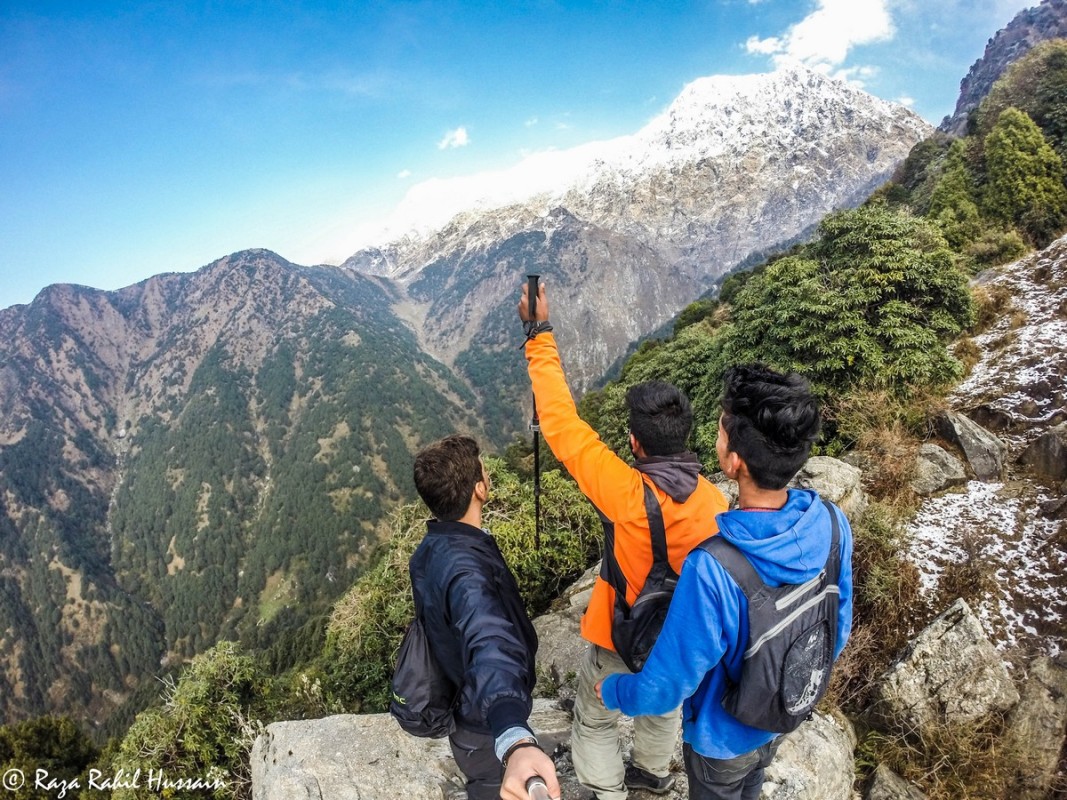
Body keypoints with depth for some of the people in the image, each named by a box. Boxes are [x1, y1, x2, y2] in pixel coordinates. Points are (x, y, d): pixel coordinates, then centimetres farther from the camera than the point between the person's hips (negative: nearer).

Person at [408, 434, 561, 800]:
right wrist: (517, 743, -75)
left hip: (455, 699, 8)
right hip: (485, 725, -8)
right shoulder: (465, 568, -39)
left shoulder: (430, 549, -8)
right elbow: (490, 649, -59)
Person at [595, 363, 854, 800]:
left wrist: (611, 691, -8)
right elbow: (838, 627, -6)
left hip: (724, 735, -4)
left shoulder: (711, 570, -44)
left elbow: (667, 685, -30)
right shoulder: (832, 524, -25)